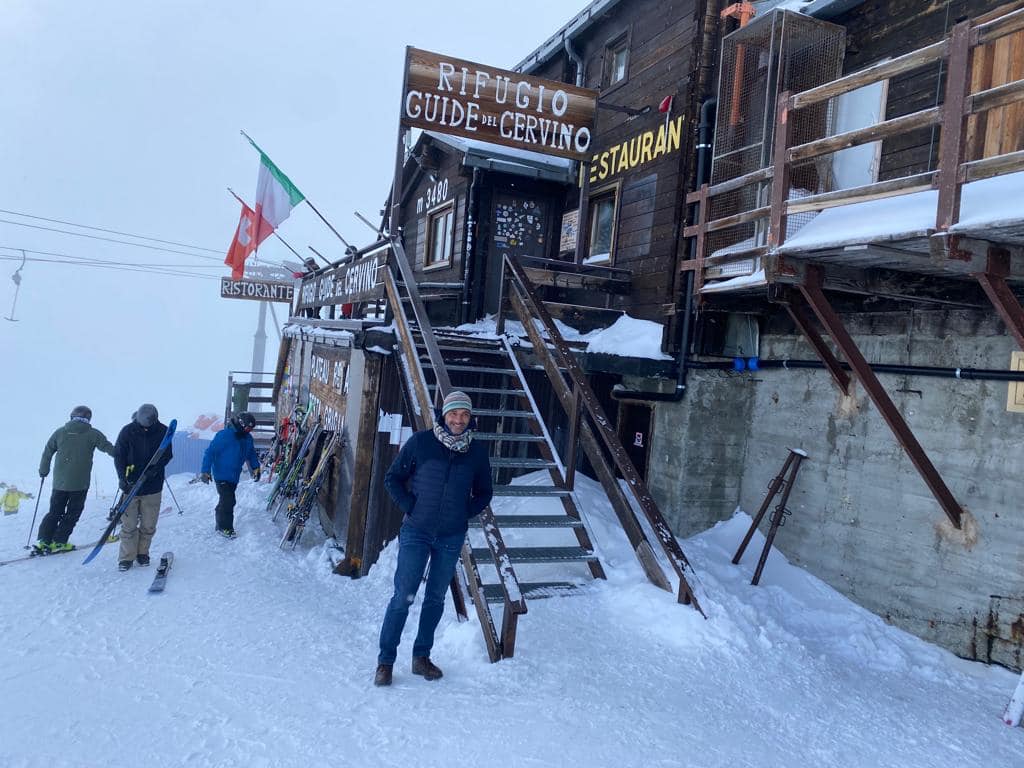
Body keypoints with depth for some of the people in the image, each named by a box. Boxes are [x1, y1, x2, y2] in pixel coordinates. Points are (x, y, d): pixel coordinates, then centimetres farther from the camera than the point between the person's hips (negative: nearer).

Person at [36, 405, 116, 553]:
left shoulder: (60, 432, 4)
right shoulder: (93, 434, -6)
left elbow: (47, 452, 11)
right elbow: (109, 448, -4)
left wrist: (43, 471, 24)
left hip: (59, 481, 3)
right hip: (80, 483, -3)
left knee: (54, 512, 16)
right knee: (72, 513, 9)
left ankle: (44, 541, 12)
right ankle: (59, 542, 8)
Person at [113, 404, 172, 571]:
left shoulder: (163, 431, -4)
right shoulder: (127, 431, -7)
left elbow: (167, 454, 2)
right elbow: (118, 456, -4)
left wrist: (155, 468, -16)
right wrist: (122, 477, -16)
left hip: (153, 487, 1)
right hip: (130, 485, -1)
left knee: (149, 525, 7)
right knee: (129, 525, 0)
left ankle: (142, 553, 25)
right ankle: (126, 557, 11)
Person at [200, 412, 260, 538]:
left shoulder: (247, 438, 4)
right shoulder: (224, 435, -18)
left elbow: (251, 454, 20)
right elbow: (210, 452, -16)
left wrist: (255, 468, 11)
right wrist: (206, 471, -21)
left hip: (234, 476, 7)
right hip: (222, 476, -7)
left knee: (228, 501, 13)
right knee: (228, 501, -12)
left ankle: (221, 525, 26)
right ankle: (224, 527, 1)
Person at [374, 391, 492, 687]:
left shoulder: (477, 451, 1)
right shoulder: (421, 442, -6)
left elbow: (484, 493, 14)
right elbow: (393, 478, 2)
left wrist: (466, 514, 1)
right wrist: (410, 507, -6)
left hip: (451, 537, 3)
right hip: (416, 533, -3)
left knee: (435, 599, 12)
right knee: (403, 597, -3)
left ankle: (421, 657, 26)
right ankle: (386, 660, 10)